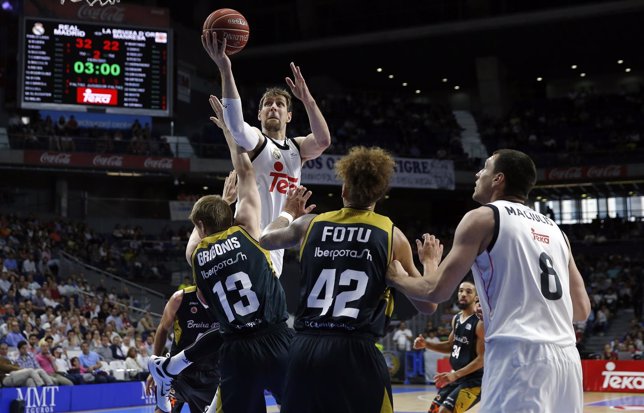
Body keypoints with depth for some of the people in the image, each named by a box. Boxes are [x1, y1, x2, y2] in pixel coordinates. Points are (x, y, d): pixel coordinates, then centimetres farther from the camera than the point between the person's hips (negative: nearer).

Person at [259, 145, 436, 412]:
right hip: (356, 351, -4)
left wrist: (288, 213, 51)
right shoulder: (391, 235, 2)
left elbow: (266, 239, 32)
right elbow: (428, 305, 7)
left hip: (304, 348, 4)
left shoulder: (310, 224, 10)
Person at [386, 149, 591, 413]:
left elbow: (437, 291, 0)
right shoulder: (553, 229, 22)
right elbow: (581, 310, 20)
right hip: (566, 359, 7)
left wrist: (397, 278, 19)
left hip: (518, 355, -7)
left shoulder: (483, 218, 3)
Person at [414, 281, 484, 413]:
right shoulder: (456, 319, 7)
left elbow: (483, 358, -21)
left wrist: (456, 375, -28)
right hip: (455, 377, 9)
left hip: (473, 380, -9)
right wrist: (426, 344, 5)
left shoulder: (480, 323, -19)